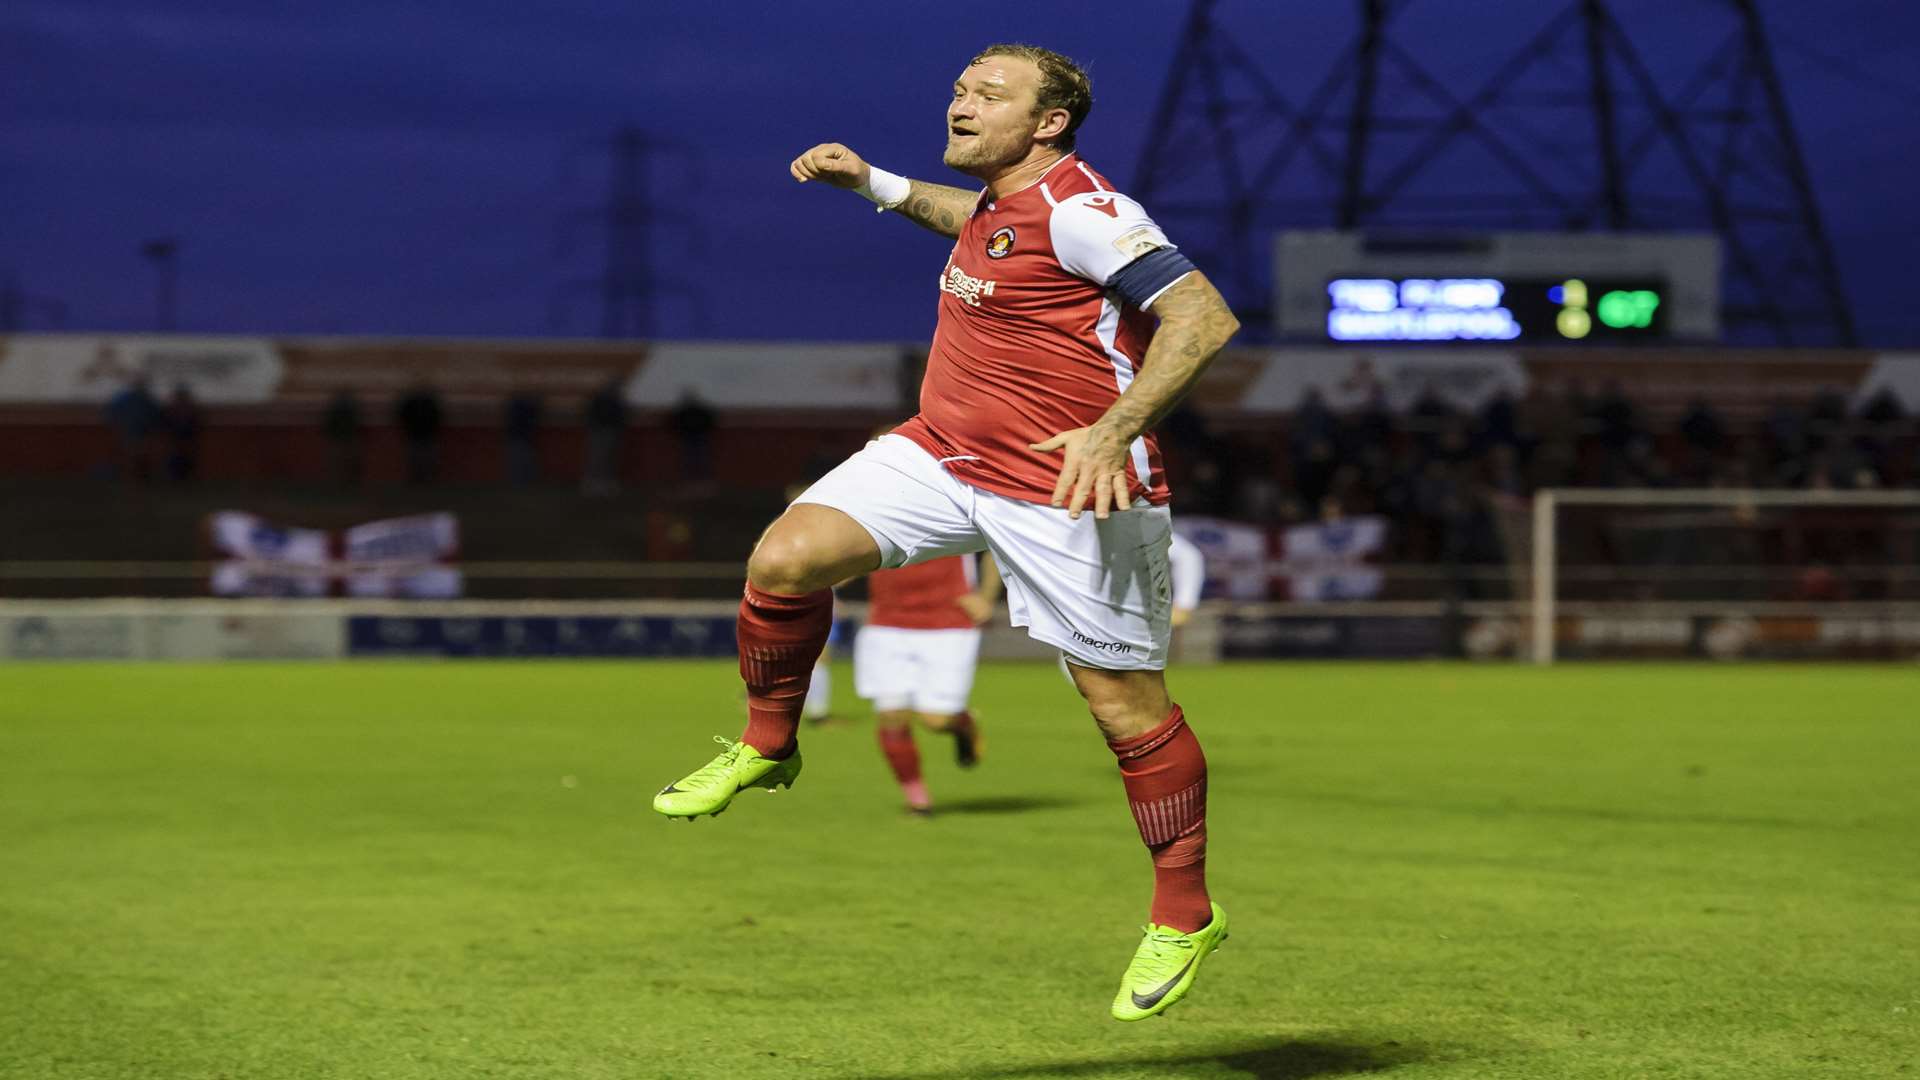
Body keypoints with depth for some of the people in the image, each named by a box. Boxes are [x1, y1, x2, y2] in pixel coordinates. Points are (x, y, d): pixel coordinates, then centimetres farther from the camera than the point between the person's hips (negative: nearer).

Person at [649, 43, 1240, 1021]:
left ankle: (1184, 914, 14)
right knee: (784, 560, -9)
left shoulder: (1079, 210, -16)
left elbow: (1205, 315, -24)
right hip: (942, 456, 8)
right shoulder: (1000, 204, 11)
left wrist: (1116, 429, -33)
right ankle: (766, 746, 13)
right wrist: (876, 185, 29)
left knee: (1124, 704, -2)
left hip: (1067, 491, -8)